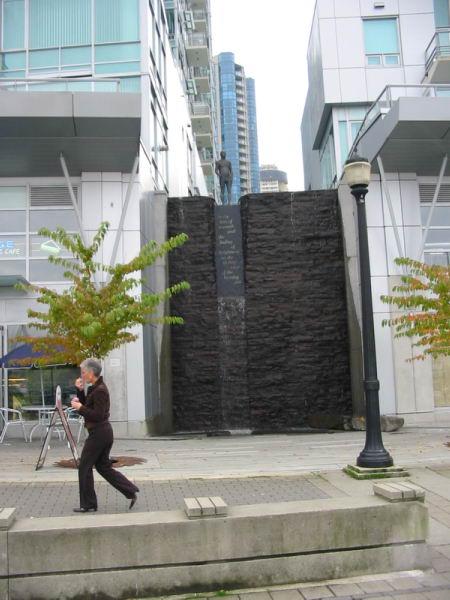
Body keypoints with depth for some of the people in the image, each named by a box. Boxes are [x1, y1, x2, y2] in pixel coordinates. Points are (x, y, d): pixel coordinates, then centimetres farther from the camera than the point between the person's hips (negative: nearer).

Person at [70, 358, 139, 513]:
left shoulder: (100, 390, -19)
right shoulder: (95, 388, 12)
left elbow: (97, 415, -23)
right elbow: (86, 405, 20)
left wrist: (79, 407, -17)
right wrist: (80, 390, 7)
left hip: (98, 433, -10)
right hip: (104, 432, 10)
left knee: (84, 467, 3)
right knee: (103, 466, 16)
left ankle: (88, 505, 13)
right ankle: (131, 491, 13)